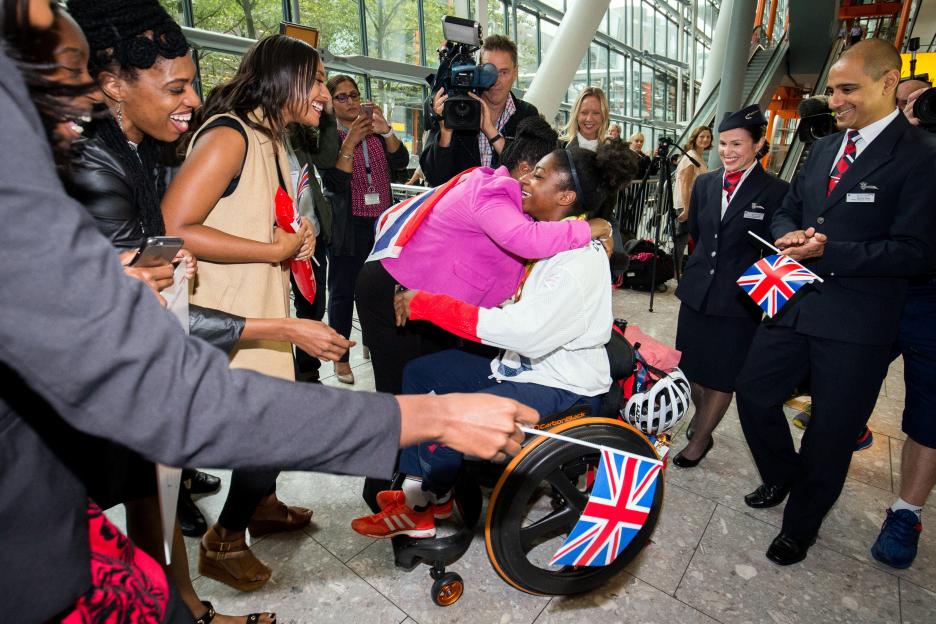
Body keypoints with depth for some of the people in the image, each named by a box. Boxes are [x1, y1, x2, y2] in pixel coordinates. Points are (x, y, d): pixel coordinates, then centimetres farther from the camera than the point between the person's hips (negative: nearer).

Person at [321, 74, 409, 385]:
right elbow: (335, 182, -12)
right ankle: (341, 357, 12)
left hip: (381, 222, 4)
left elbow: (400, 162, -2)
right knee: (343, 290, 1)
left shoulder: (377, 133, 12)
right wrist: (350, 142, -16)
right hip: (348, 226, -3)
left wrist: (386, 131, -14)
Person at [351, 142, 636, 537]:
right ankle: (420, 487, 12)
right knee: (419, 373, 8)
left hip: (563, 389, -9)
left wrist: (426, 304, -29)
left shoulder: (581, 262, -24)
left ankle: (427, 503, 7)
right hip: (523, 366, 10)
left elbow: (525, 332, -32)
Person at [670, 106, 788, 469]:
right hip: (697, 291, 5)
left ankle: (700, 439, 25)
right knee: (692, 366, 16)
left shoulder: (775, 191, -10)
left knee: (723, 375, 8)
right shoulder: (704, 183, 5)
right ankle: (701, 414, 43)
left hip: (739, 298, -4)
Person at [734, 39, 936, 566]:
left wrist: (830, 251, -24)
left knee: (831, 433, 9)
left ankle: (800, 526, 31)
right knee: (753, 393, 11)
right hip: (796, 305, 6)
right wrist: (788, 233, -6)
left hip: (856, 324, -6)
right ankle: (781, 477, 39)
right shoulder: (825, 147, 11)